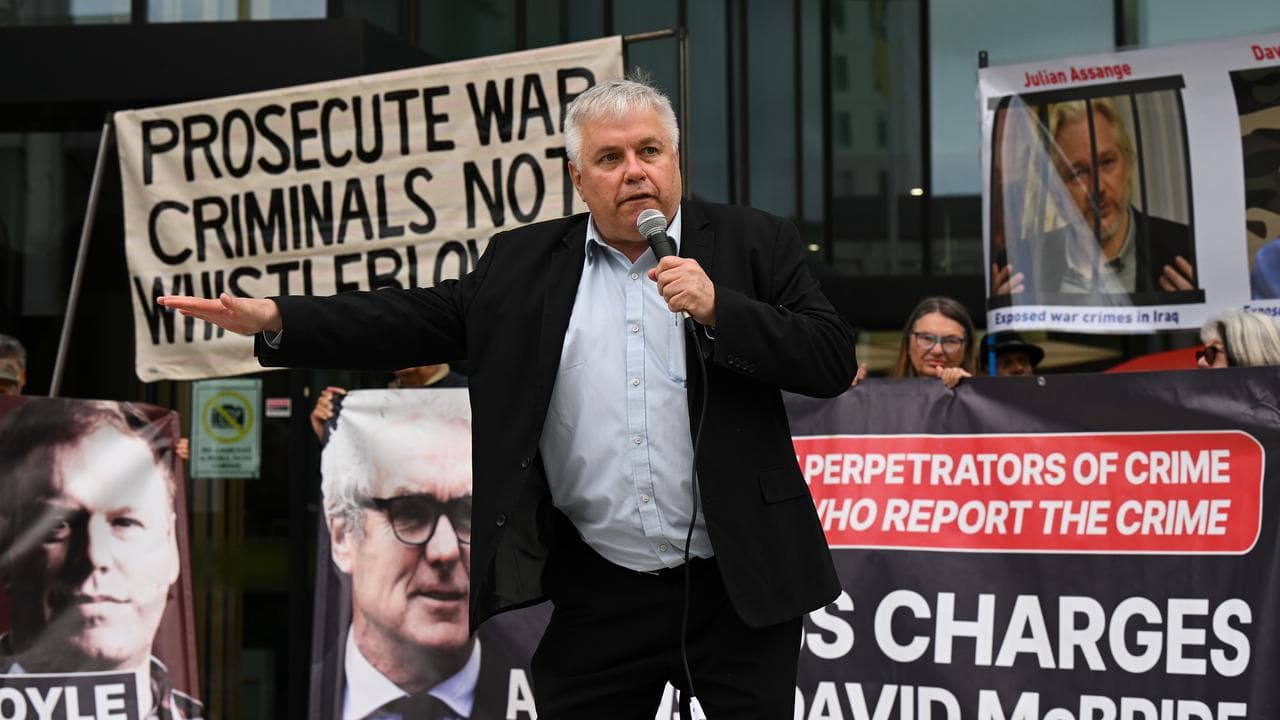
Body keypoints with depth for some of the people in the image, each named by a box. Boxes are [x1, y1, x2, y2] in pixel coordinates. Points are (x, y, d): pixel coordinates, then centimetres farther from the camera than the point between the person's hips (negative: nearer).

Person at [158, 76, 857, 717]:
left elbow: (833, 361, -6)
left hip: (738, 584, -2)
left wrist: (717, 308, -18)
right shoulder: (524, 262, 8)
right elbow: (416, 321, 6)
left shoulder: (756, 244, 1)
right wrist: (275, 320, -4)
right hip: (597, 594, 2)